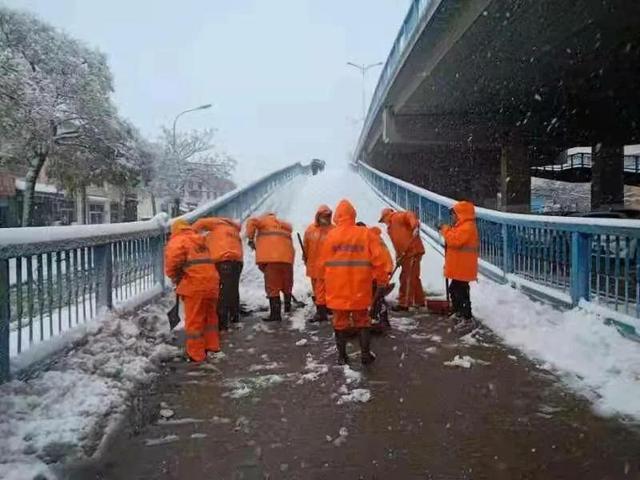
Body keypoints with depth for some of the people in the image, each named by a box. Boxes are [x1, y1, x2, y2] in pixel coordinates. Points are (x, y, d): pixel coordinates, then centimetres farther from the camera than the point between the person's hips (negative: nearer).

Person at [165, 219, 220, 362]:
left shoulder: (177, 241, 1)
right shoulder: (200, 240, 23)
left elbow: (172, 260, -14)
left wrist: (175, 278, 4)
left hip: (194, 286, -7)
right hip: (212, 283, 7)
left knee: (194, 320, 3)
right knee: (210, 315, 22)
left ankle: (196, 354, 10)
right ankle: (212, 345, 33)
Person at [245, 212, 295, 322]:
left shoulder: (265, 220, 13)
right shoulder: (285, 226, 29)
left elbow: (252, 222, -6)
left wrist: (250, 239, 3)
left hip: (271, 257, -5)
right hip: (287, 257, 5)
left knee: (272, 286, -2)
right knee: (287, 284, 22)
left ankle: (275, 313, -5)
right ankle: (287, 305, 36)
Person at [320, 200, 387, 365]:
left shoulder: (331, 235, -3)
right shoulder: (365, 234, -3)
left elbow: (324, 262, 2)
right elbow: (378, 259, -5)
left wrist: (325, 279, 19)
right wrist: (381, 279, 8)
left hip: (337, 289, 0)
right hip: (359, 289, 0)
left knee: (340, 321, 11)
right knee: (362, 321, 13)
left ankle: (342, 355, 15)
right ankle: (365, 354, 14)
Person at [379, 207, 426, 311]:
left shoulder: (397, 217, -3)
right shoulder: (390, 227, 24)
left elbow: (410, 216, -22)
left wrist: (415, 226, -39)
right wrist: (398, 257, 10)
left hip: (413, 251, -10)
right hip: (406, 254, 10)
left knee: (407, 278, -8)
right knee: (413, 277, 18)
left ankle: (404, 304, -5)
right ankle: (419, 301, 30)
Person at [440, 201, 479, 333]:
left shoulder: (467, 227, -20)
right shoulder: (462, 226, 17)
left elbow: (455, 241, -29)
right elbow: (455, 240, 20)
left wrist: (446, 230, -18)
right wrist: (448, 230, 6)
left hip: (463, 268, -12)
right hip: (459, 267, 12)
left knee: (461, 292, -9)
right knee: (454, 289, 24)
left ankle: (468, 320, -3)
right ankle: (459, 313, 39)